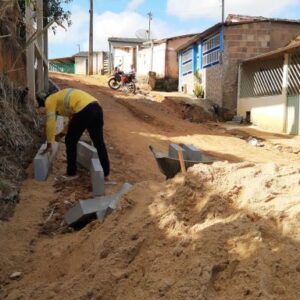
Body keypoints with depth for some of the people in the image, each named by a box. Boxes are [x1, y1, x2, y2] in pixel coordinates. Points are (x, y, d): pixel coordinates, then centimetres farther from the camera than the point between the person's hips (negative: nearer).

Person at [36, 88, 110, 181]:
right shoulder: (62, 98, 36)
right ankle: (106, 174, 23)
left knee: (71, 141, 11)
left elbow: (50, 124, 4)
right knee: (99, 143, 16)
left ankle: (71, 173, 21)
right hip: (97, 108, 9)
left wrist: (49, 144, 11)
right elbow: (73, 118, 41)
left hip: (84, 111, -8)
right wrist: (62, 133, 48)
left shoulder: (49, 101, 11)